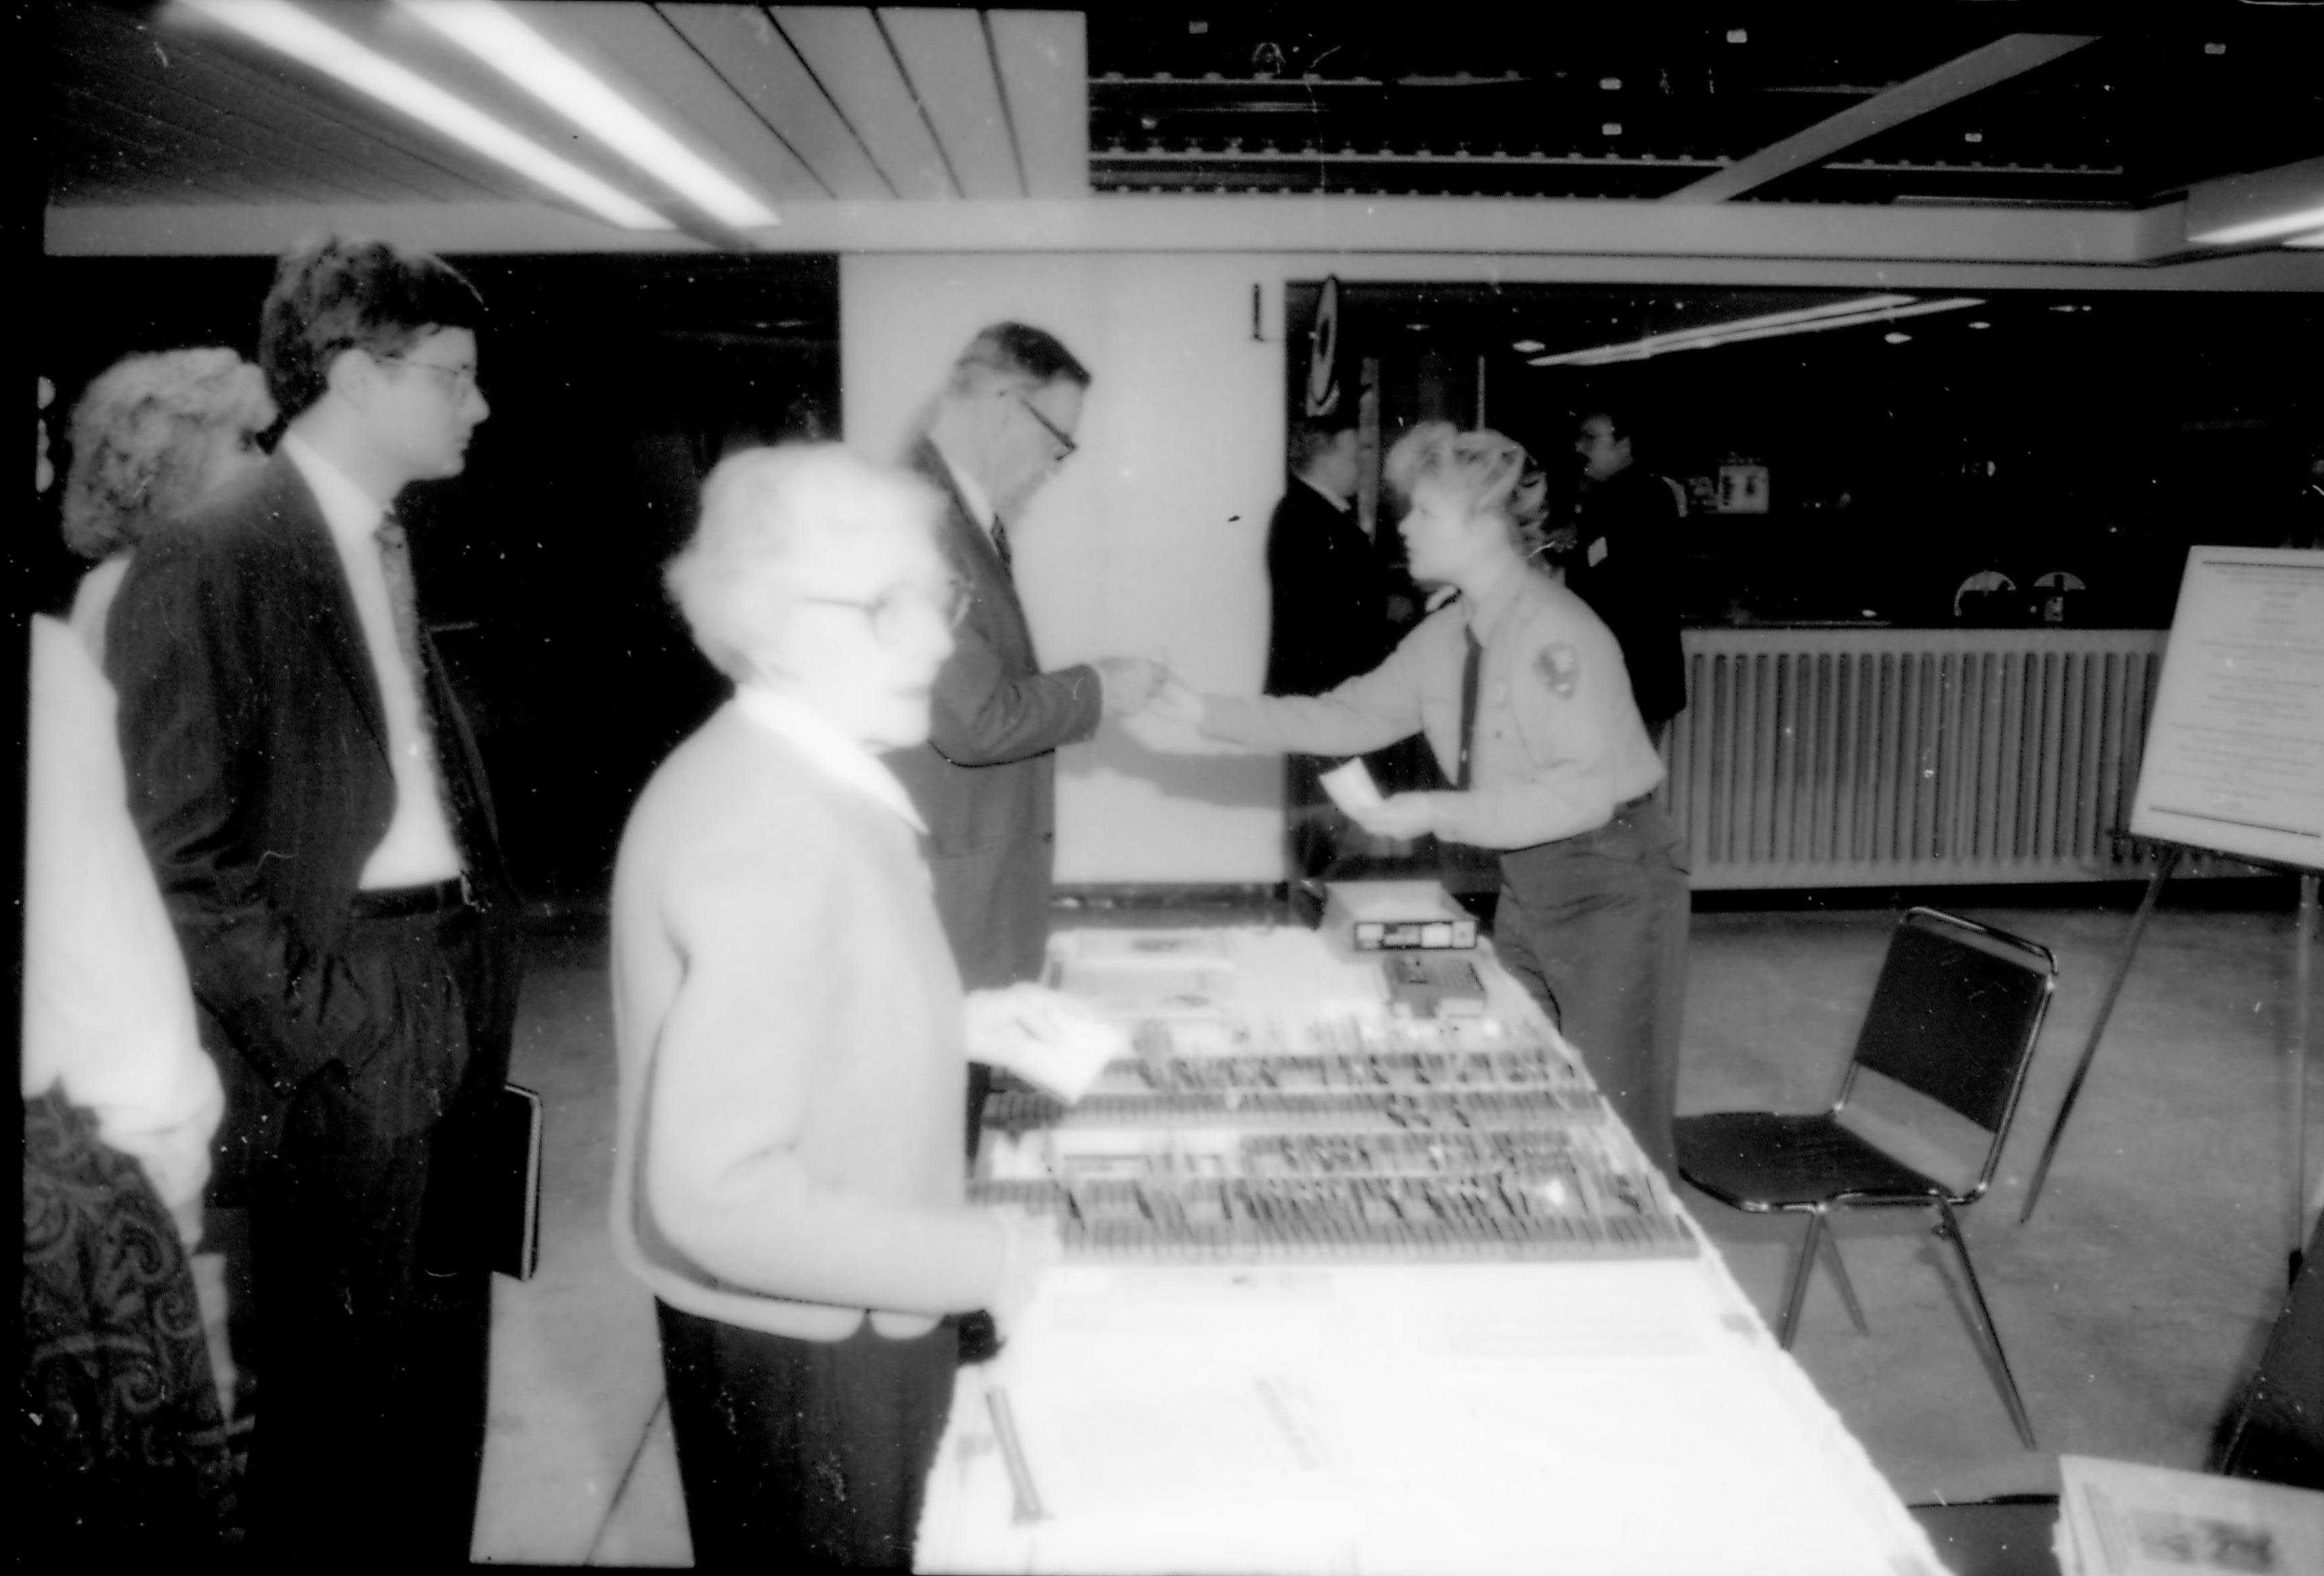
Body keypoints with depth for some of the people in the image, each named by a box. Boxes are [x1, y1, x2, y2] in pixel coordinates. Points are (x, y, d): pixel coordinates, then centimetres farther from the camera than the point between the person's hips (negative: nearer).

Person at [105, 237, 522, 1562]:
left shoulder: (388, 544, 13)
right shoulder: (209, 560, -13)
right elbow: (188, 847, -15)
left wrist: (482, 940, 7)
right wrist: (311, 1026, -13)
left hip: (454, 1000, 8)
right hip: (348, 1035, -8)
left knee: (445, 1359, 19)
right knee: (340, 1387, 6)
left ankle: (432, 1546, 35)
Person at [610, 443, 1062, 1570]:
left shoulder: (800, 778, 3)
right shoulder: (767, 831, -27)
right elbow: (719, 1197, -31)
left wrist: (983, 1034, 4)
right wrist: (990, 1262, -23)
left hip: (844, 1320, 9)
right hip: (800, 1346, -9)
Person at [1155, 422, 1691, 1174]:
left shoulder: (1557, 634, -22)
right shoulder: (1447, 636, 3)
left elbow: (1587, 787, -27)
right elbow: (1349, 716, 8)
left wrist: (1438, 813, -27)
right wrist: (1205, 711, 3)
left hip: (1612, 884, -8)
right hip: (1528, 884, 8)